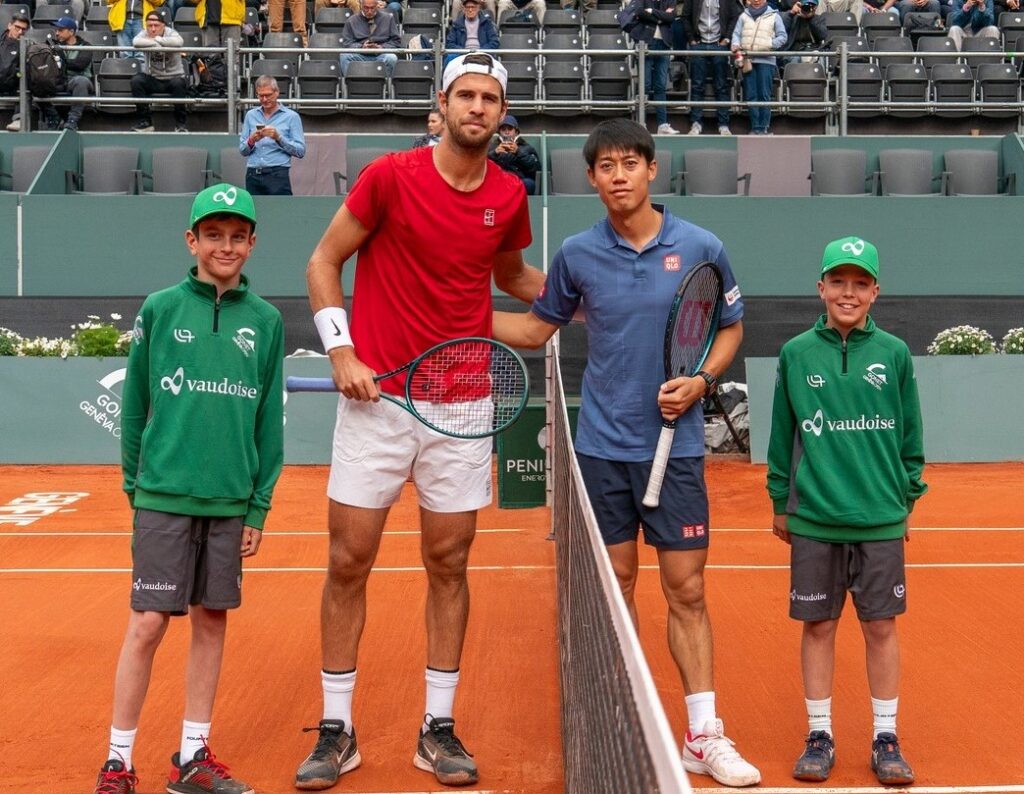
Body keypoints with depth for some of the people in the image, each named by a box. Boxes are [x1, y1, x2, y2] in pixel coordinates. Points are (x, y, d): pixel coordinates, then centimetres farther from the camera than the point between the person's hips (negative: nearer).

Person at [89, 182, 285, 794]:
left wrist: (259, 505, 4)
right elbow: (134, 405, 6)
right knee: (148, 624, -2)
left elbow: (270, 419, 7)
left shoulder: (265, 321, 5)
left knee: (212, 621, 9)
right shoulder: (160, 310, 0)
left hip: (230, 502, 2)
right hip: (164, 496, -2)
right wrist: (135, 483, 6)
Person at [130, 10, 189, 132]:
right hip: (152, 78, 2)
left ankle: (181, 123, -15)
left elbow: (179, 42, -36)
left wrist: (156, 39, -27)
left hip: (173, 77, -2)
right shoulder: (145, 34, -5)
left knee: (178, 83, -33)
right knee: (136, 80, -24)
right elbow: (136, 42, -30)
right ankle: (145, 122, -12)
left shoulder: (170, 33, -10)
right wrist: (158, 44, -31)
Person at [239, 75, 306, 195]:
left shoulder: (291, 116, 4)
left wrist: (278, 138, -13)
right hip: (253, 176, 4)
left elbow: (300, 151, -3)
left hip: (278, 175, -4)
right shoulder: (250, 115, 15)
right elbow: (242, 150, 14)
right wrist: (251, 141, -6)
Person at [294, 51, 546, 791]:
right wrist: (341, 350, -9)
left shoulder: (509, 195, 4)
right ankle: (337, 730, 14)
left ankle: (439, 728, 18)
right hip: (377, 397, -2)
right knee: (349, 563, 1)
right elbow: (323, 262, 1)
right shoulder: (391, 175, -7)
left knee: (449, 563, 6)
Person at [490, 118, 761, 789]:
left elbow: (731, 326, 9)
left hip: (675, 446, -1)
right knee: (615, 584, 8)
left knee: (687, 589, 1)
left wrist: (703, 380, -9)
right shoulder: (578, 254, 1)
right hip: (602, 447, 1)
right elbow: (537, 327, 14)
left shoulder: (700, 248, -3)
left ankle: (704, 737, 10)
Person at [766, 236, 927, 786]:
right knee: (818, 625, 8)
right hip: (813, 519, 0)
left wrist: (907, 498, 8)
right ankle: (819, 736, 21)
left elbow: (910, 435, 7)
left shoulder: (894, 354, 1)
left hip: (881, 519, 0)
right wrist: (780, 502, 8)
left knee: (881, 626, 7)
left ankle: (885, 739, 20)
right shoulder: (796, 354, 0)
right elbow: (781, 435, 6)